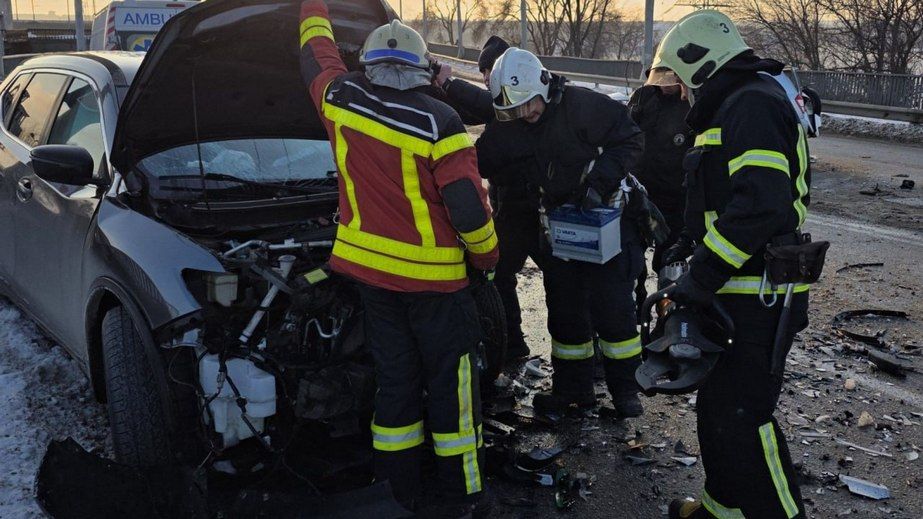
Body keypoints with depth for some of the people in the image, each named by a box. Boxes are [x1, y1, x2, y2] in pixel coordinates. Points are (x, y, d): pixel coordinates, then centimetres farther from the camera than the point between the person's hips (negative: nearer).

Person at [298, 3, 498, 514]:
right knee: (449, 382, 8)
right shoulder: (439, 123, -16)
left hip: (368, 268, 5)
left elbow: (316, 49, 18)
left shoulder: (339, 98, -3)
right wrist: (486, 255, 2)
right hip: (432, 277, -5)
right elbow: (470, 208, -17)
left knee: (394, 380, 15)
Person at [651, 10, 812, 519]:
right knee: (718, 405, 19)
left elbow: (761, 202, -28)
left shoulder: (752, 104, -15)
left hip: (757, 299, -11)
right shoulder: (735, 106, 19)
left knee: (741, 417, -7)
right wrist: (698, 268, 20)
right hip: (739, 292, 11)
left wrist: (701, 276, -25)